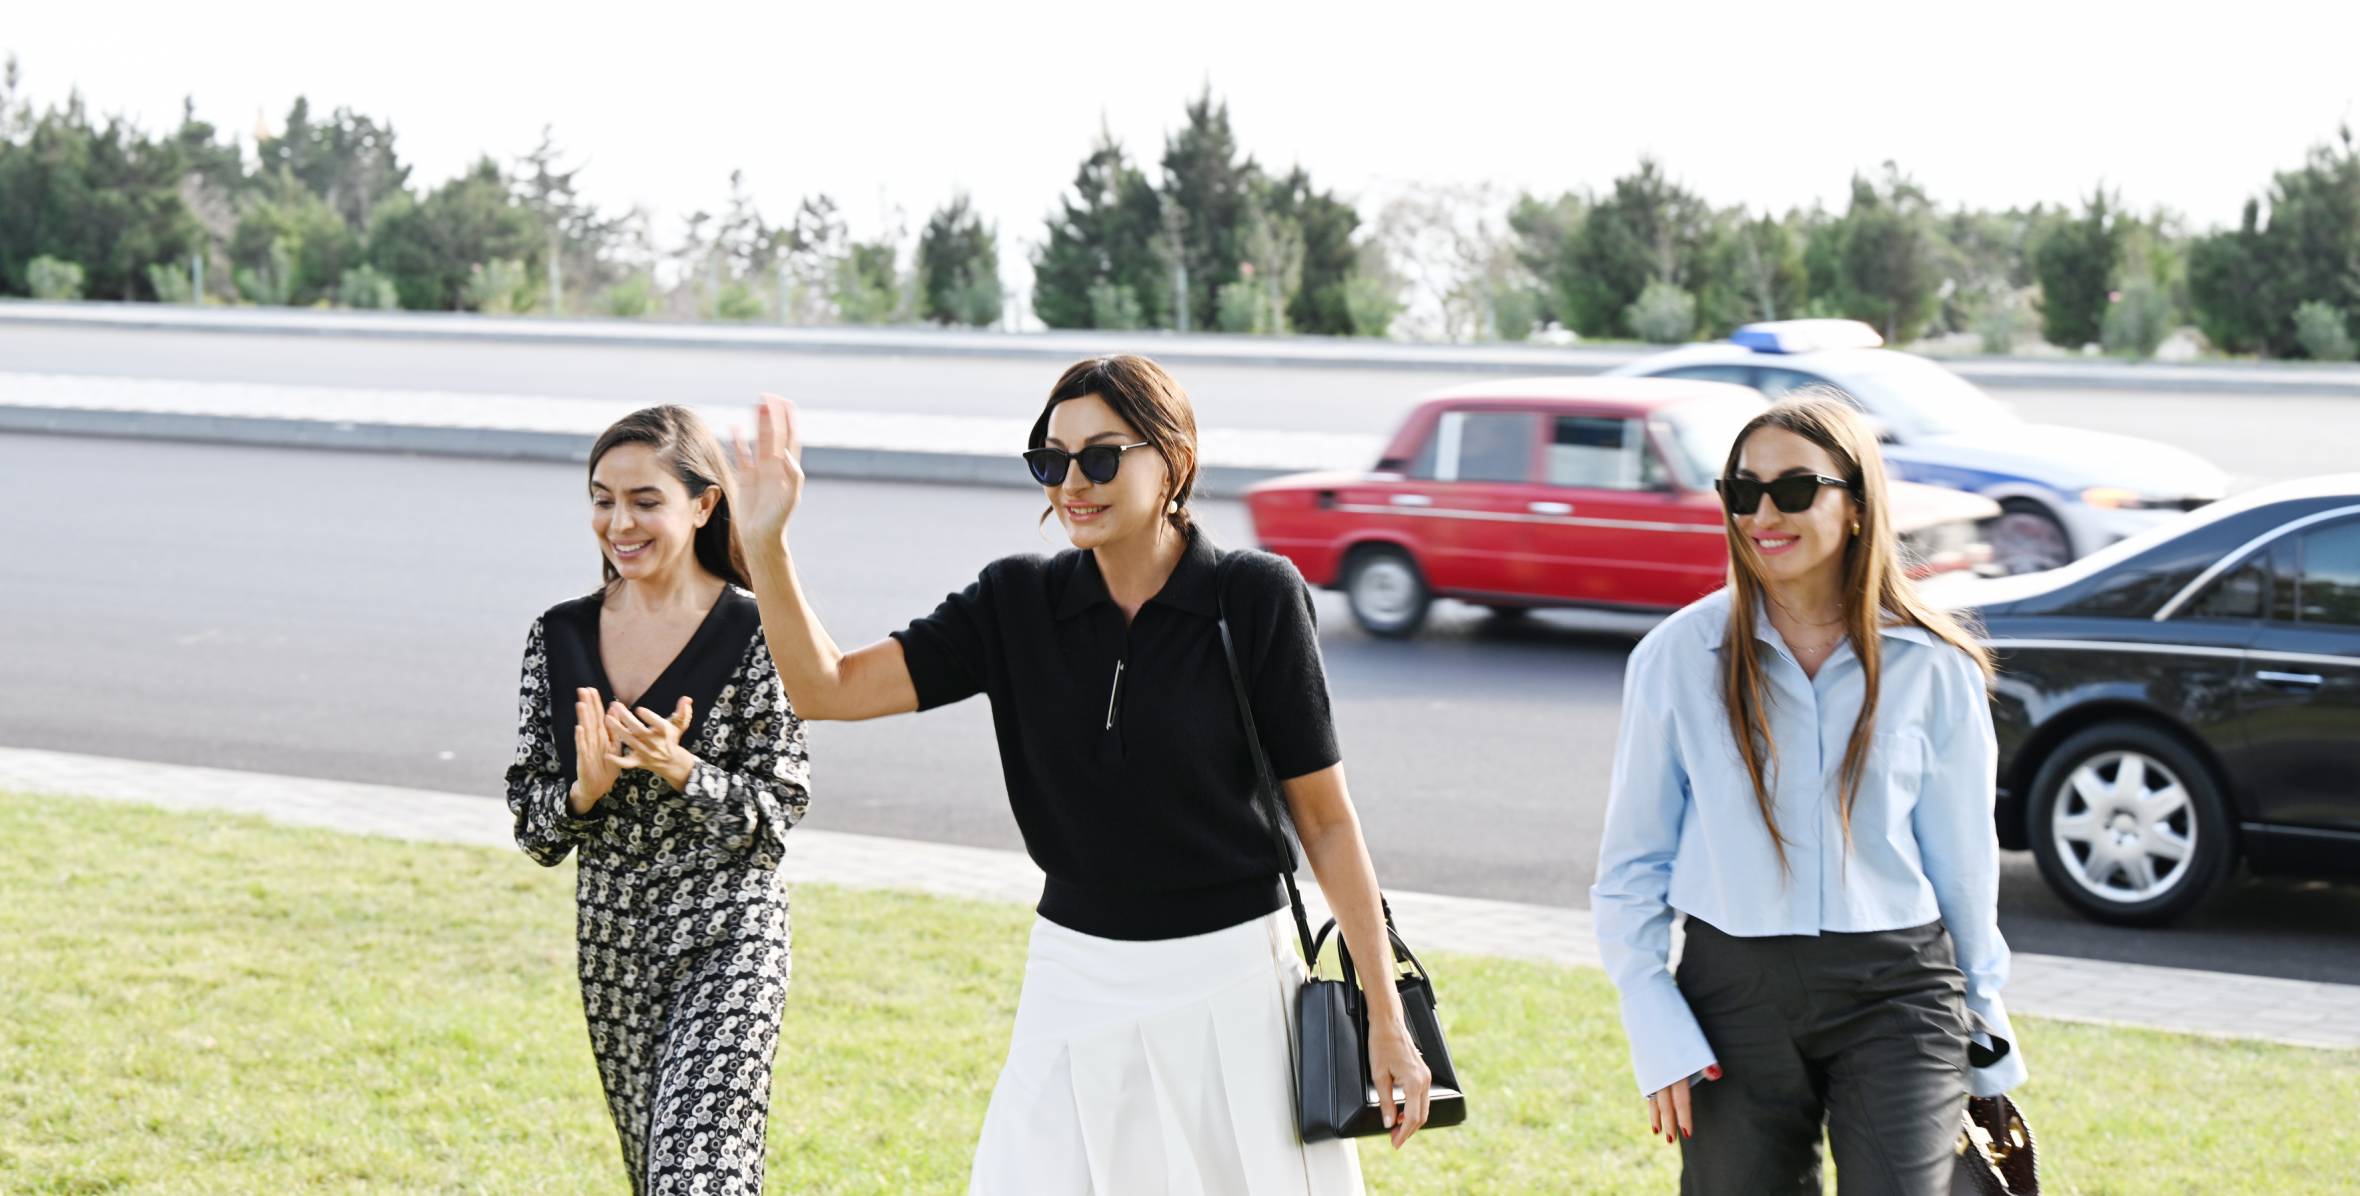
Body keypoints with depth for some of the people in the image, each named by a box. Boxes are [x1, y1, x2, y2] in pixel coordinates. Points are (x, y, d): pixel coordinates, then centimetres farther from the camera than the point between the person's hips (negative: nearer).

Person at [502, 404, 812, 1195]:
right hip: (610, 936, 5)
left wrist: (679, 769, -25)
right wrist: (585, 789, -17)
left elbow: (779, 813, -10)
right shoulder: (561, 637, 2)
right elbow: (531, 824, 3)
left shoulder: (754, 636, -11)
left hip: (726, 933, -5)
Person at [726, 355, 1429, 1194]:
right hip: (1076, 990, 3)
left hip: (1230, 990, -3)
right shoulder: (1017, 603, 0)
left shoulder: (1255, 598, -9)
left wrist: (1386, 1019, -5)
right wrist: (765, 544, -18)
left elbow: (1325, 818, -5)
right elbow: (828, 689, -4)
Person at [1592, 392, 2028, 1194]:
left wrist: (1986, 1045, 10)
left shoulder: (1932, 668, 0)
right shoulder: (1679, 657, 0)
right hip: (1735, 994, 1)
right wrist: (1657, 1032, -4)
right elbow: (1631, 865, 4)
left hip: (1896, 990, -1)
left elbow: (1963, 861, 7)